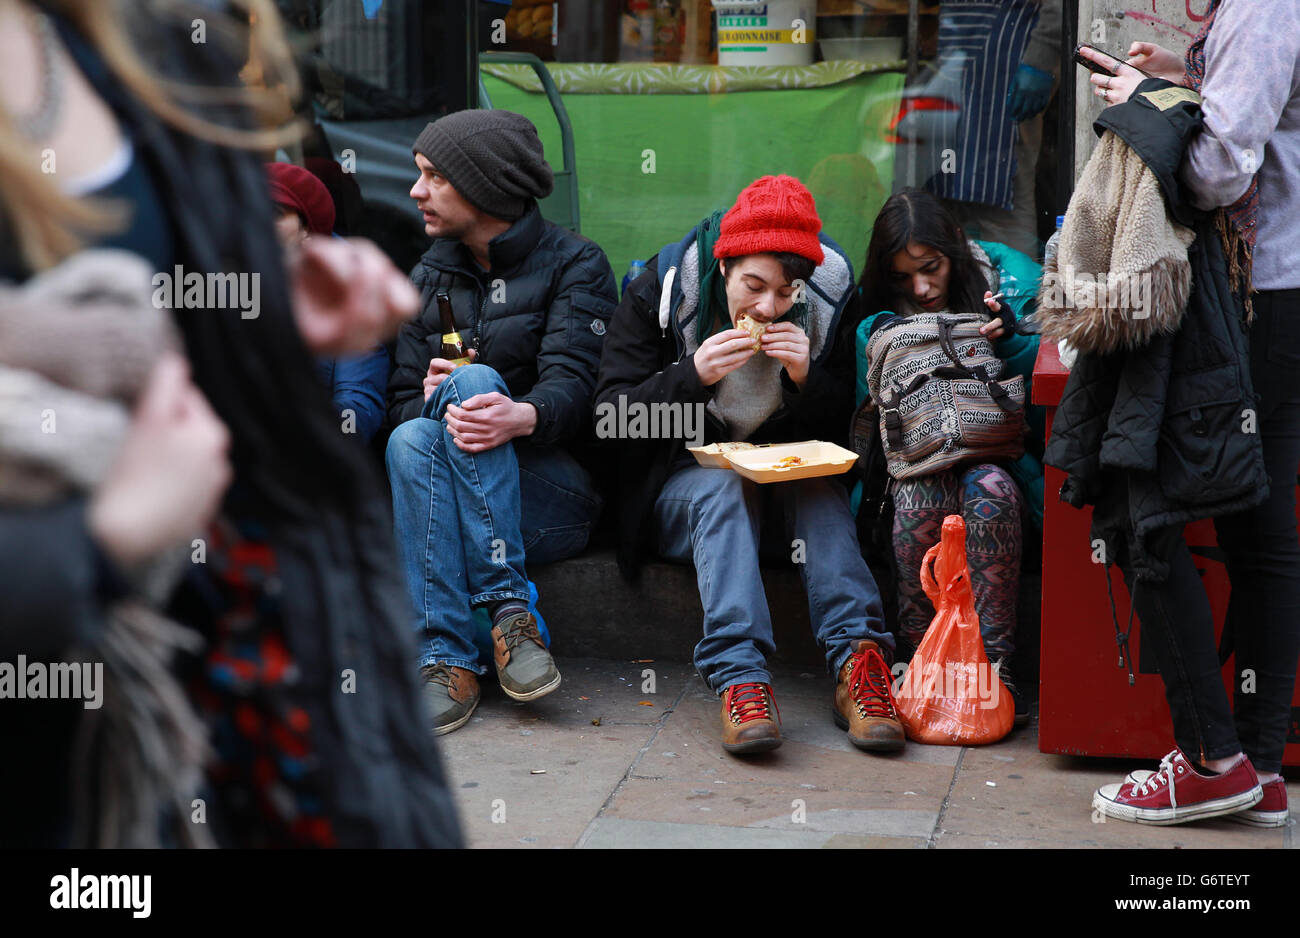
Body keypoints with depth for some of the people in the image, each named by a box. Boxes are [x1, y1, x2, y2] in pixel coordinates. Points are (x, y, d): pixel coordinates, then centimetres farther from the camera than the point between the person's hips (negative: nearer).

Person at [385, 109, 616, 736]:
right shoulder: (428, 277, 19)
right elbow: (401, 401, 12)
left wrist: (522, 416, -37)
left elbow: (572, 380, -12)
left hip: (556, 495, -4)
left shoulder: (574, 264, 4)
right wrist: (428, 401, -15)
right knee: (411, 440, -30)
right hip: (446, 496, 4)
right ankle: (444, 659, -38)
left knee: (473, 382, -31)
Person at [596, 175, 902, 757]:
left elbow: (843, 433, -2)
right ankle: (738, 674, -49)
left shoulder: (829, 299, -7)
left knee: (819, 486, -29)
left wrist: (807, 378, -22)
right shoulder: (660, 292, -12)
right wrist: (693, 374, -28)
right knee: (722, 486, -34)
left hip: (789, 481, 2)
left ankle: (856, 661, -41)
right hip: (683, 485, -2)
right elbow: (611, 420, -13)